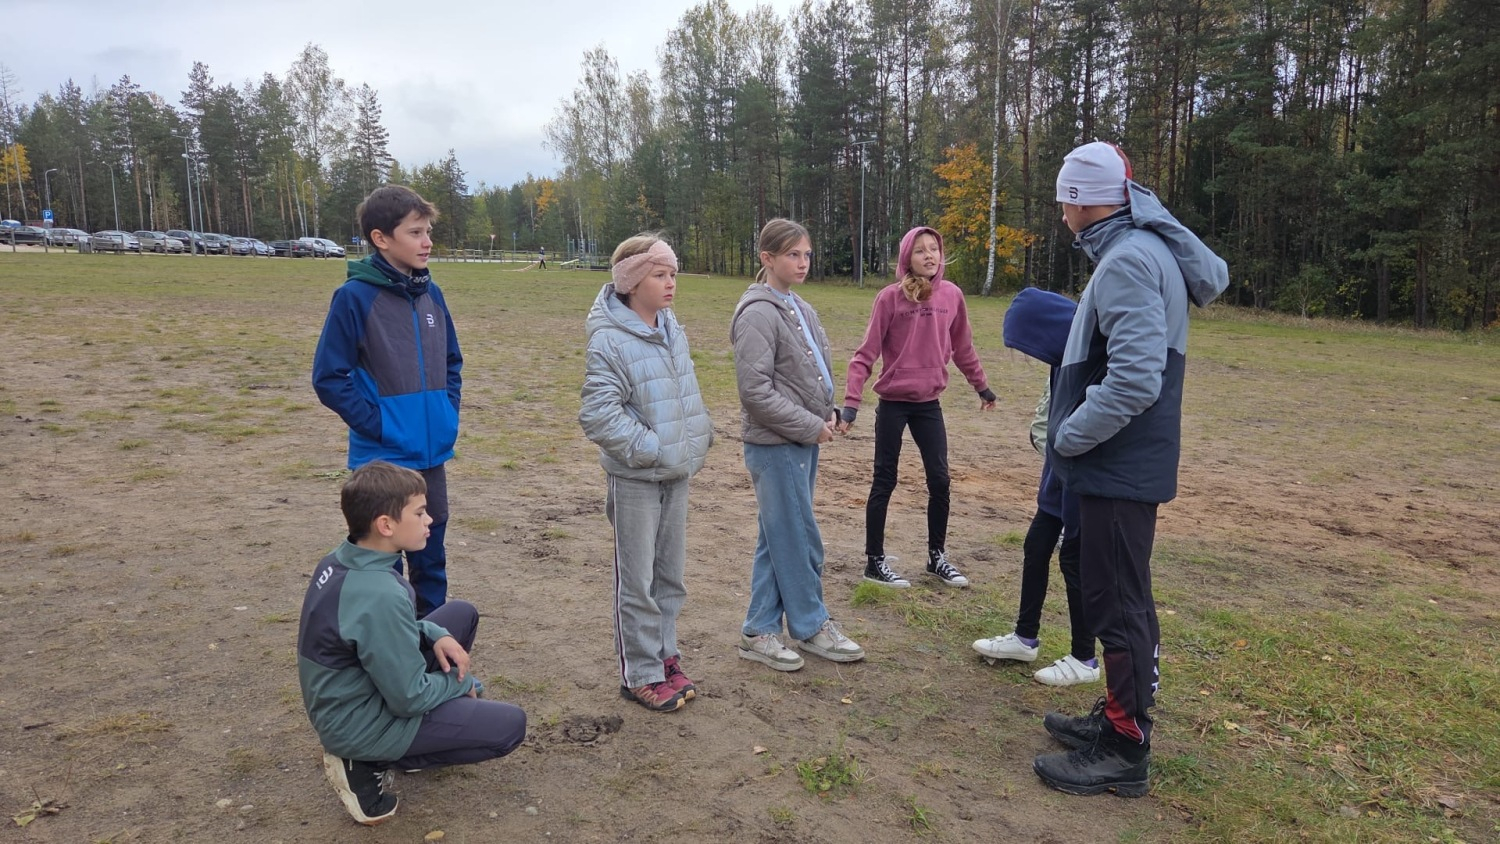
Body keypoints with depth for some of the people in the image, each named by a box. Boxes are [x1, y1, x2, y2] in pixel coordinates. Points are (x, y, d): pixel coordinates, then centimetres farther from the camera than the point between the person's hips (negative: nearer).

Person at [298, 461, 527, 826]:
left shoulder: (341, 559, -6)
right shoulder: (380, 595, -34)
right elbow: (410, 697, -25)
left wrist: (435, 634, -4)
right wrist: (463, 683, -6)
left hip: (350, 693, 9)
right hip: (359, 721, -9)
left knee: (462, 613, 13)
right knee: (510, 725, -5)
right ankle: (368, 763, -1)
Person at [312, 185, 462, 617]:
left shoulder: (431, 293, 4)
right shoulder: (354, 296, -13)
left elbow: (452, 362, 16)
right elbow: (329, 378, -12)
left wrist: (449, 412, 4)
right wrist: (375, 424, -15)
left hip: (433, 453, 6)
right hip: (383, 457, -5)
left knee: (431, 557, 17)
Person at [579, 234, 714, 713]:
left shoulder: (672, 330, 6)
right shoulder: (610, 340, -17)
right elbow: (598, 414, -20)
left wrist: (697, 441, 7)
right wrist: (649, 449, -20)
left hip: (678, 474, 7)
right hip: (636, 478, -7)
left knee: (670, 573, 17)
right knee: (637, 581, 5)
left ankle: (664, 656, 32)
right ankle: (640, 674, 19)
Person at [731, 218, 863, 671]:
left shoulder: (801, 310, 13)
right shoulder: (758, 314, -14)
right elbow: (755, 390, -19)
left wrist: (827, 413, 4)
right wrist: (811, 426, -15)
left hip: (803, 441, 9)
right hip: (775, 445, -9)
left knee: (776, 538, 13)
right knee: (799, 539, 2)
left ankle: (760, 630, 23)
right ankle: (812, 626, 18)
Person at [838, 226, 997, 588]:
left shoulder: (952, 295, 1)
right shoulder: (890, 298, -11)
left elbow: (962, 348, 14)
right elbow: (866, 354, -12)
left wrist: (982, 386, 22)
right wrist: (851, 403, -18)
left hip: (929, 404, 4)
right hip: (893, 403, -4)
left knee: (940, 480, 8)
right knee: (885, 481, 4)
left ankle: (937, 556, 25)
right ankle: (875, 560, 17)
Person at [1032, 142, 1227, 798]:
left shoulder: (1127, 260, -19)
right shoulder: (1149, 247, 12)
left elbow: (1135, 379, -30)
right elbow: (1213, 274, 30)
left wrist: (1069, 437, -15)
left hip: (1119, 468, -11)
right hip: (1127, 464, 11)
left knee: (1117, 602, -1)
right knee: (1120, 596, 19)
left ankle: (1125, 750, 11)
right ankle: (1119, 717, 34)